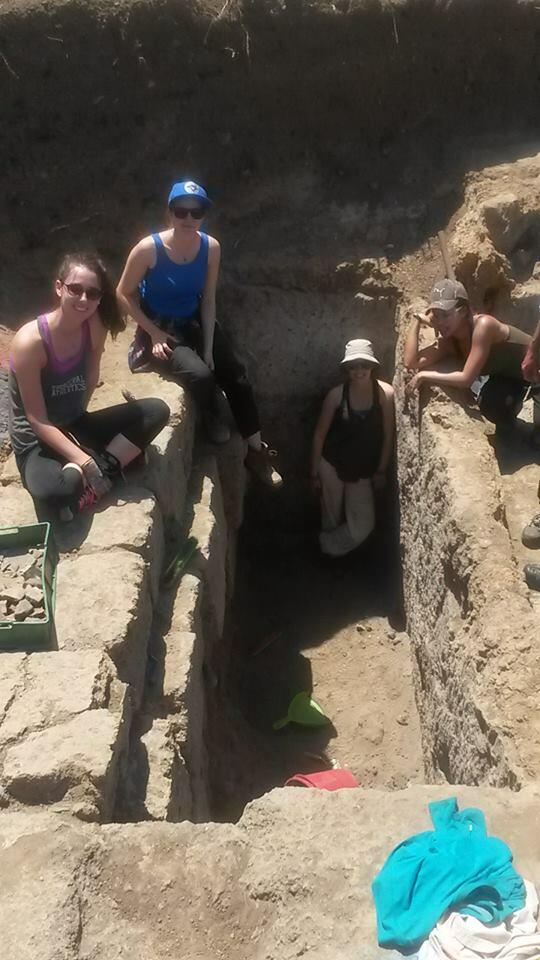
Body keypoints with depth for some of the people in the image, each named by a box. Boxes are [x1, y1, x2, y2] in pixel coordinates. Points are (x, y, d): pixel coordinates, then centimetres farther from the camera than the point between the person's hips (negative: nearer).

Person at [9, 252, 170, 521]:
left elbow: (90, 380, 4)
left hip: (76, 427, 7)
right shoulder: (30, 342, -24)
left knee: (157, 411, -12)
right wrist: (84, 460, -26)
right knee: (54, 492, -40)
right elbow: (36, 420, -21)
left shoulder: (95, 326, -8)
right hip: (37, 442, -6)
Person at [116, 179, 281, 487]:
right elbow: (124, 294, -10)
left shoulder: (211, 247, -10)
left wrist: (208, 348, -9)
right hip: (160, 329, -5)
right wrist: (153, 332, -17)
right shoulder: (149, 249, -21)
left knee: (237, 377, 0)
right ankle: (212, 418, 8)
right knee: (201, 376, -29)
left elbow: (208, 300, -5)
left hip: (195, 322, 5)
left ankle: (257, 450, 17)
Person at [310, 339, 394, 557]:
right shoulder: (336, 395, -14)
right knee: (331, 519, 12)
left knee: (363, 526, 1)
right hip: (332, 465, -1)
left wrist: (381, 471, 1)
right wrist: (314, 473, -3)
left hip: (363, 469, 1)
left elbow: (388, 435, -4)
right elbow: (320, 434, -6)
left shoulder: (385, 393, -13)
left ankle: (328, 546, 28)